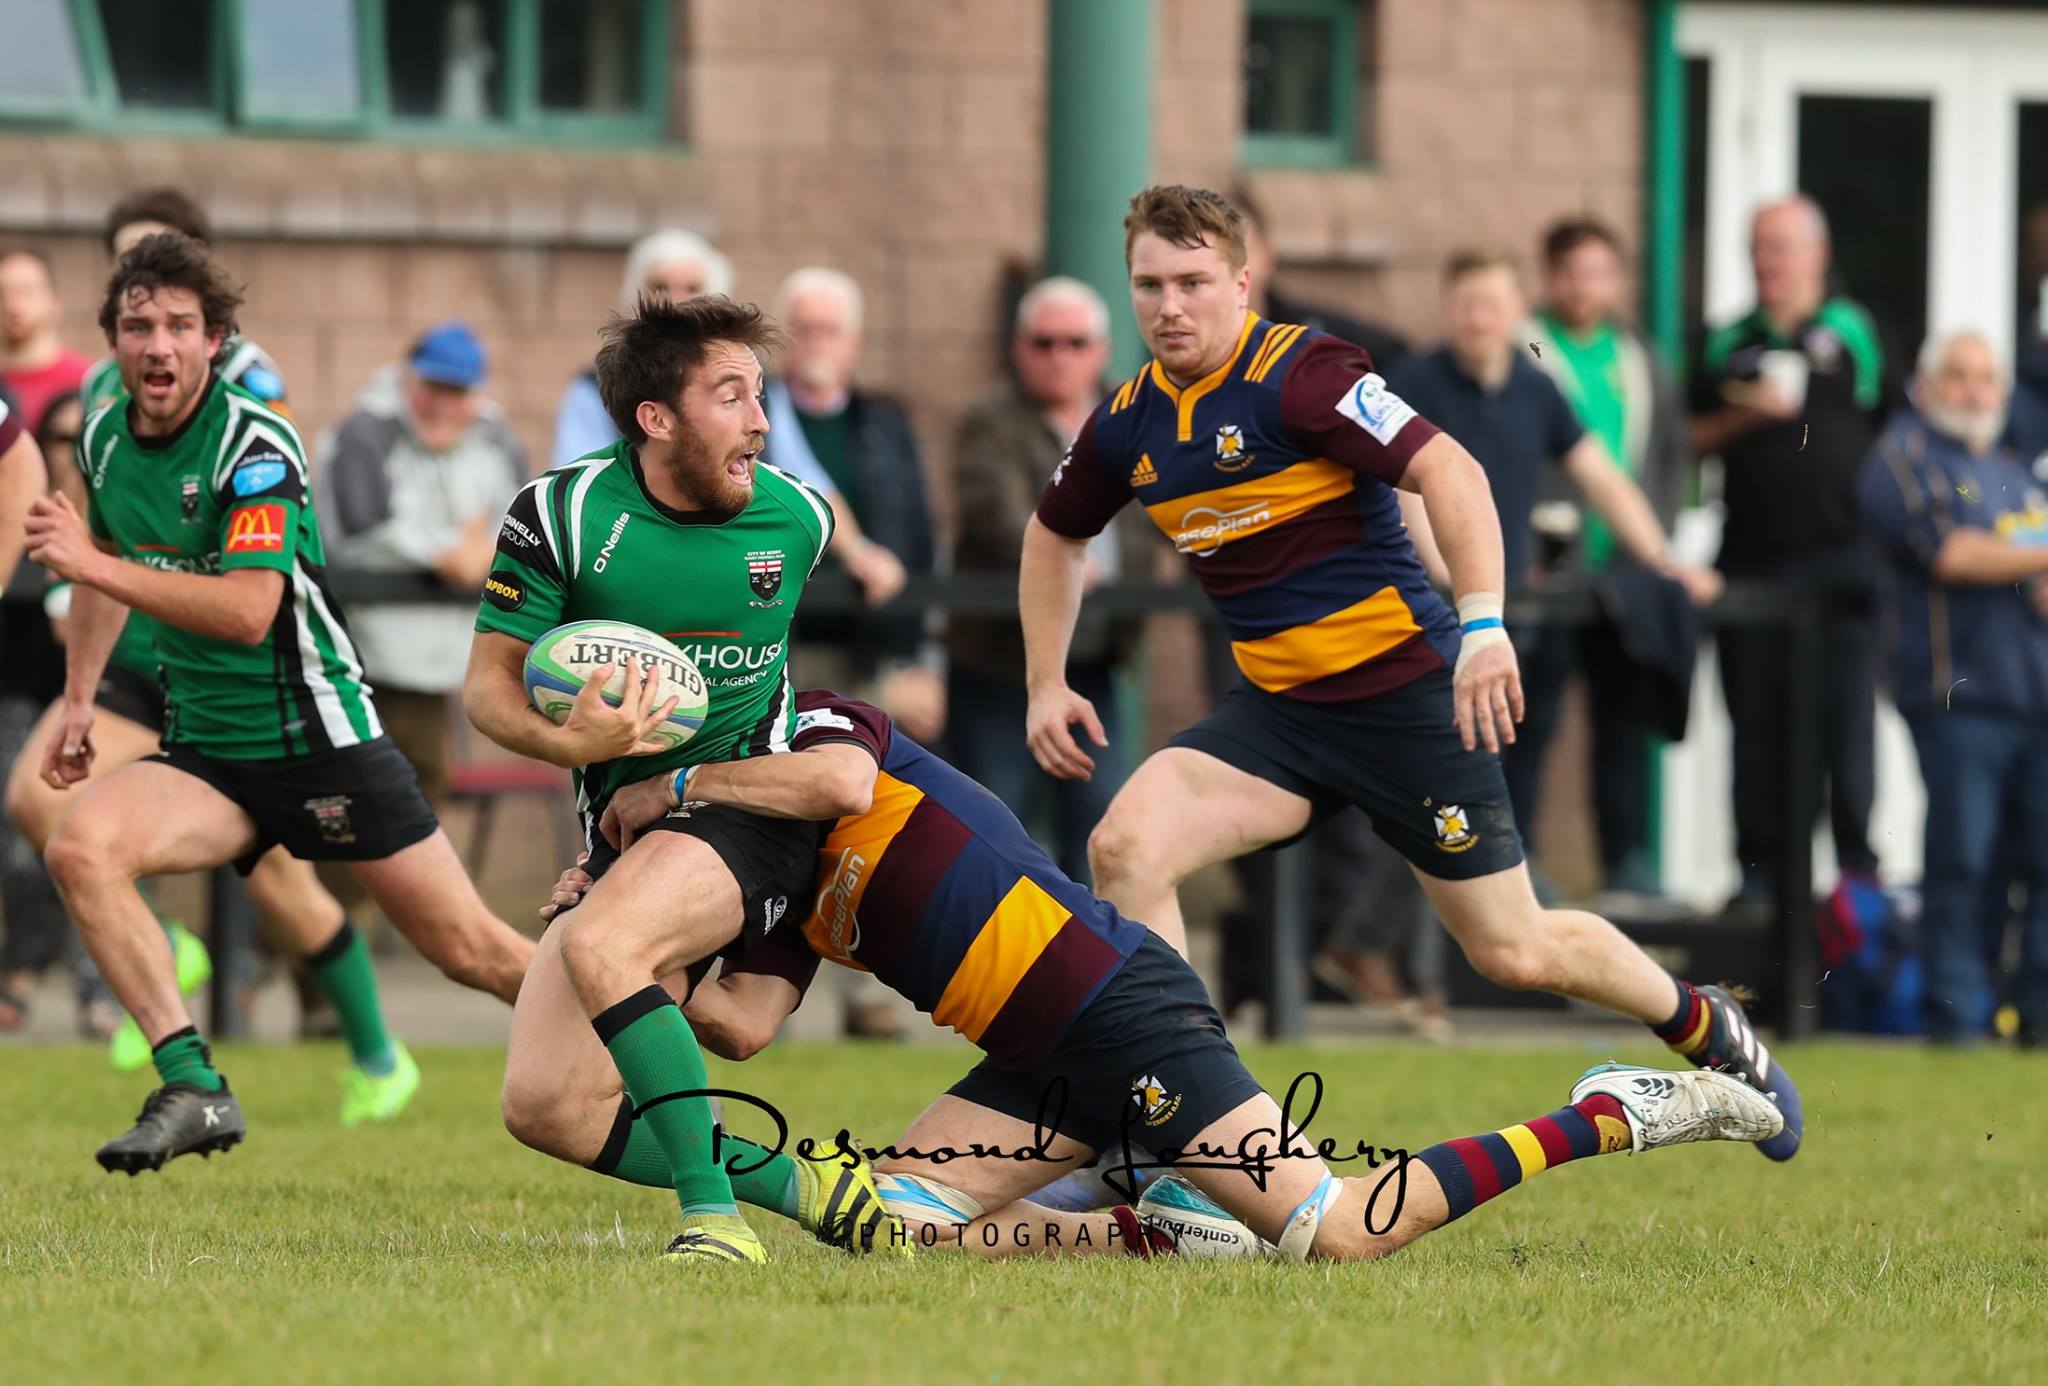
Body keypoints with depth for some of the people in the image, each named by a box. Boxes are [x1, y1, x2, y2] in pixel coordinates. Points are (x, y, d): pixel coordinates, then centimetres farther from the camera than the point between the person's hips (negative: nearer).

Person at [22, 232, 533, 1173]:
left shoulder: (256, 445, -17)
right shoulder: (104, 441, 4)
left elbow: (247, 610, -28)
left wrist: (95, 565, -30)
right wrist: (78, 701, 19)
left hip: (318, 735, -5)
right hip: (203, 749, 5)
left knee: (471, 952, -2)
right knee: (80, 848, -24)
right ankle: (193, 1089, -24)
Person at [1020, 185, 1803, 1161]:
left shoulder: (1298, 375, -17)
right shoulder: (1126, 424, 4)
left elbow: (1449, 473, -26)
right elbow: (1056, 534, 24)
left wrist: (1483, 625, -38)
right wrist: (1047, 684, 15)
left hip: (1403, 693, -6)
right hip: (1274, 707, 6)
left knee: (1512, 953, 1)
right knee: (1124, 847, -18)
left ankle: (1705, 1029, 30)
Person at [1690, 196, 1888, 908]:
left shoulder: (1856, 334, 5)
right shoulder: (1727, 344, 12)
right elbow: (1692, 440, 11)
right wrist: (1745, 416, -8)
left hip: (1840, 557, -2)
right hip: (1751, 561, 2)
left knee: (1846, 714, -4)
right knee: (1756, 723, 3)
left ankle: (1857, 860, 3)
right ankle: (1760, 867, 9)